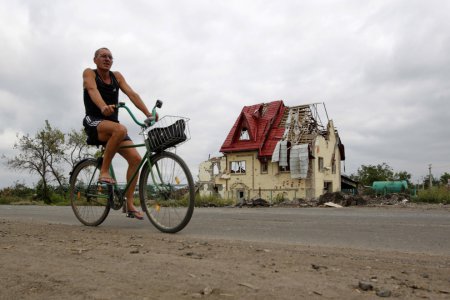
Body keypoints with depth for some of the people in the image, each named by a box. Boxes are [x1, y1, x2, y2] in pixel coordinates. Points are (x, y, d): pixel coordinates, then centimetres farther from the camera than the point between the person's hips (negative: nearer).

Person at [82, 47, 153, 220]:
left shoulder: (117, 76, 12)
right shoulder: (89, 73, 1)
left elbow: (131, 94, -2)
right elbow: (93, 90, -20)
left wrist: (148, 113, -18)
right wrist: (104, 107, -43)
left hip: (112, 125, 5)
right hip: (94, 122, -5)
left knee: (135, 158, -10)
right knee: (120, 129, -37)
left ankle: (130, 204, -2)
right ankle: (104, 172, -22)